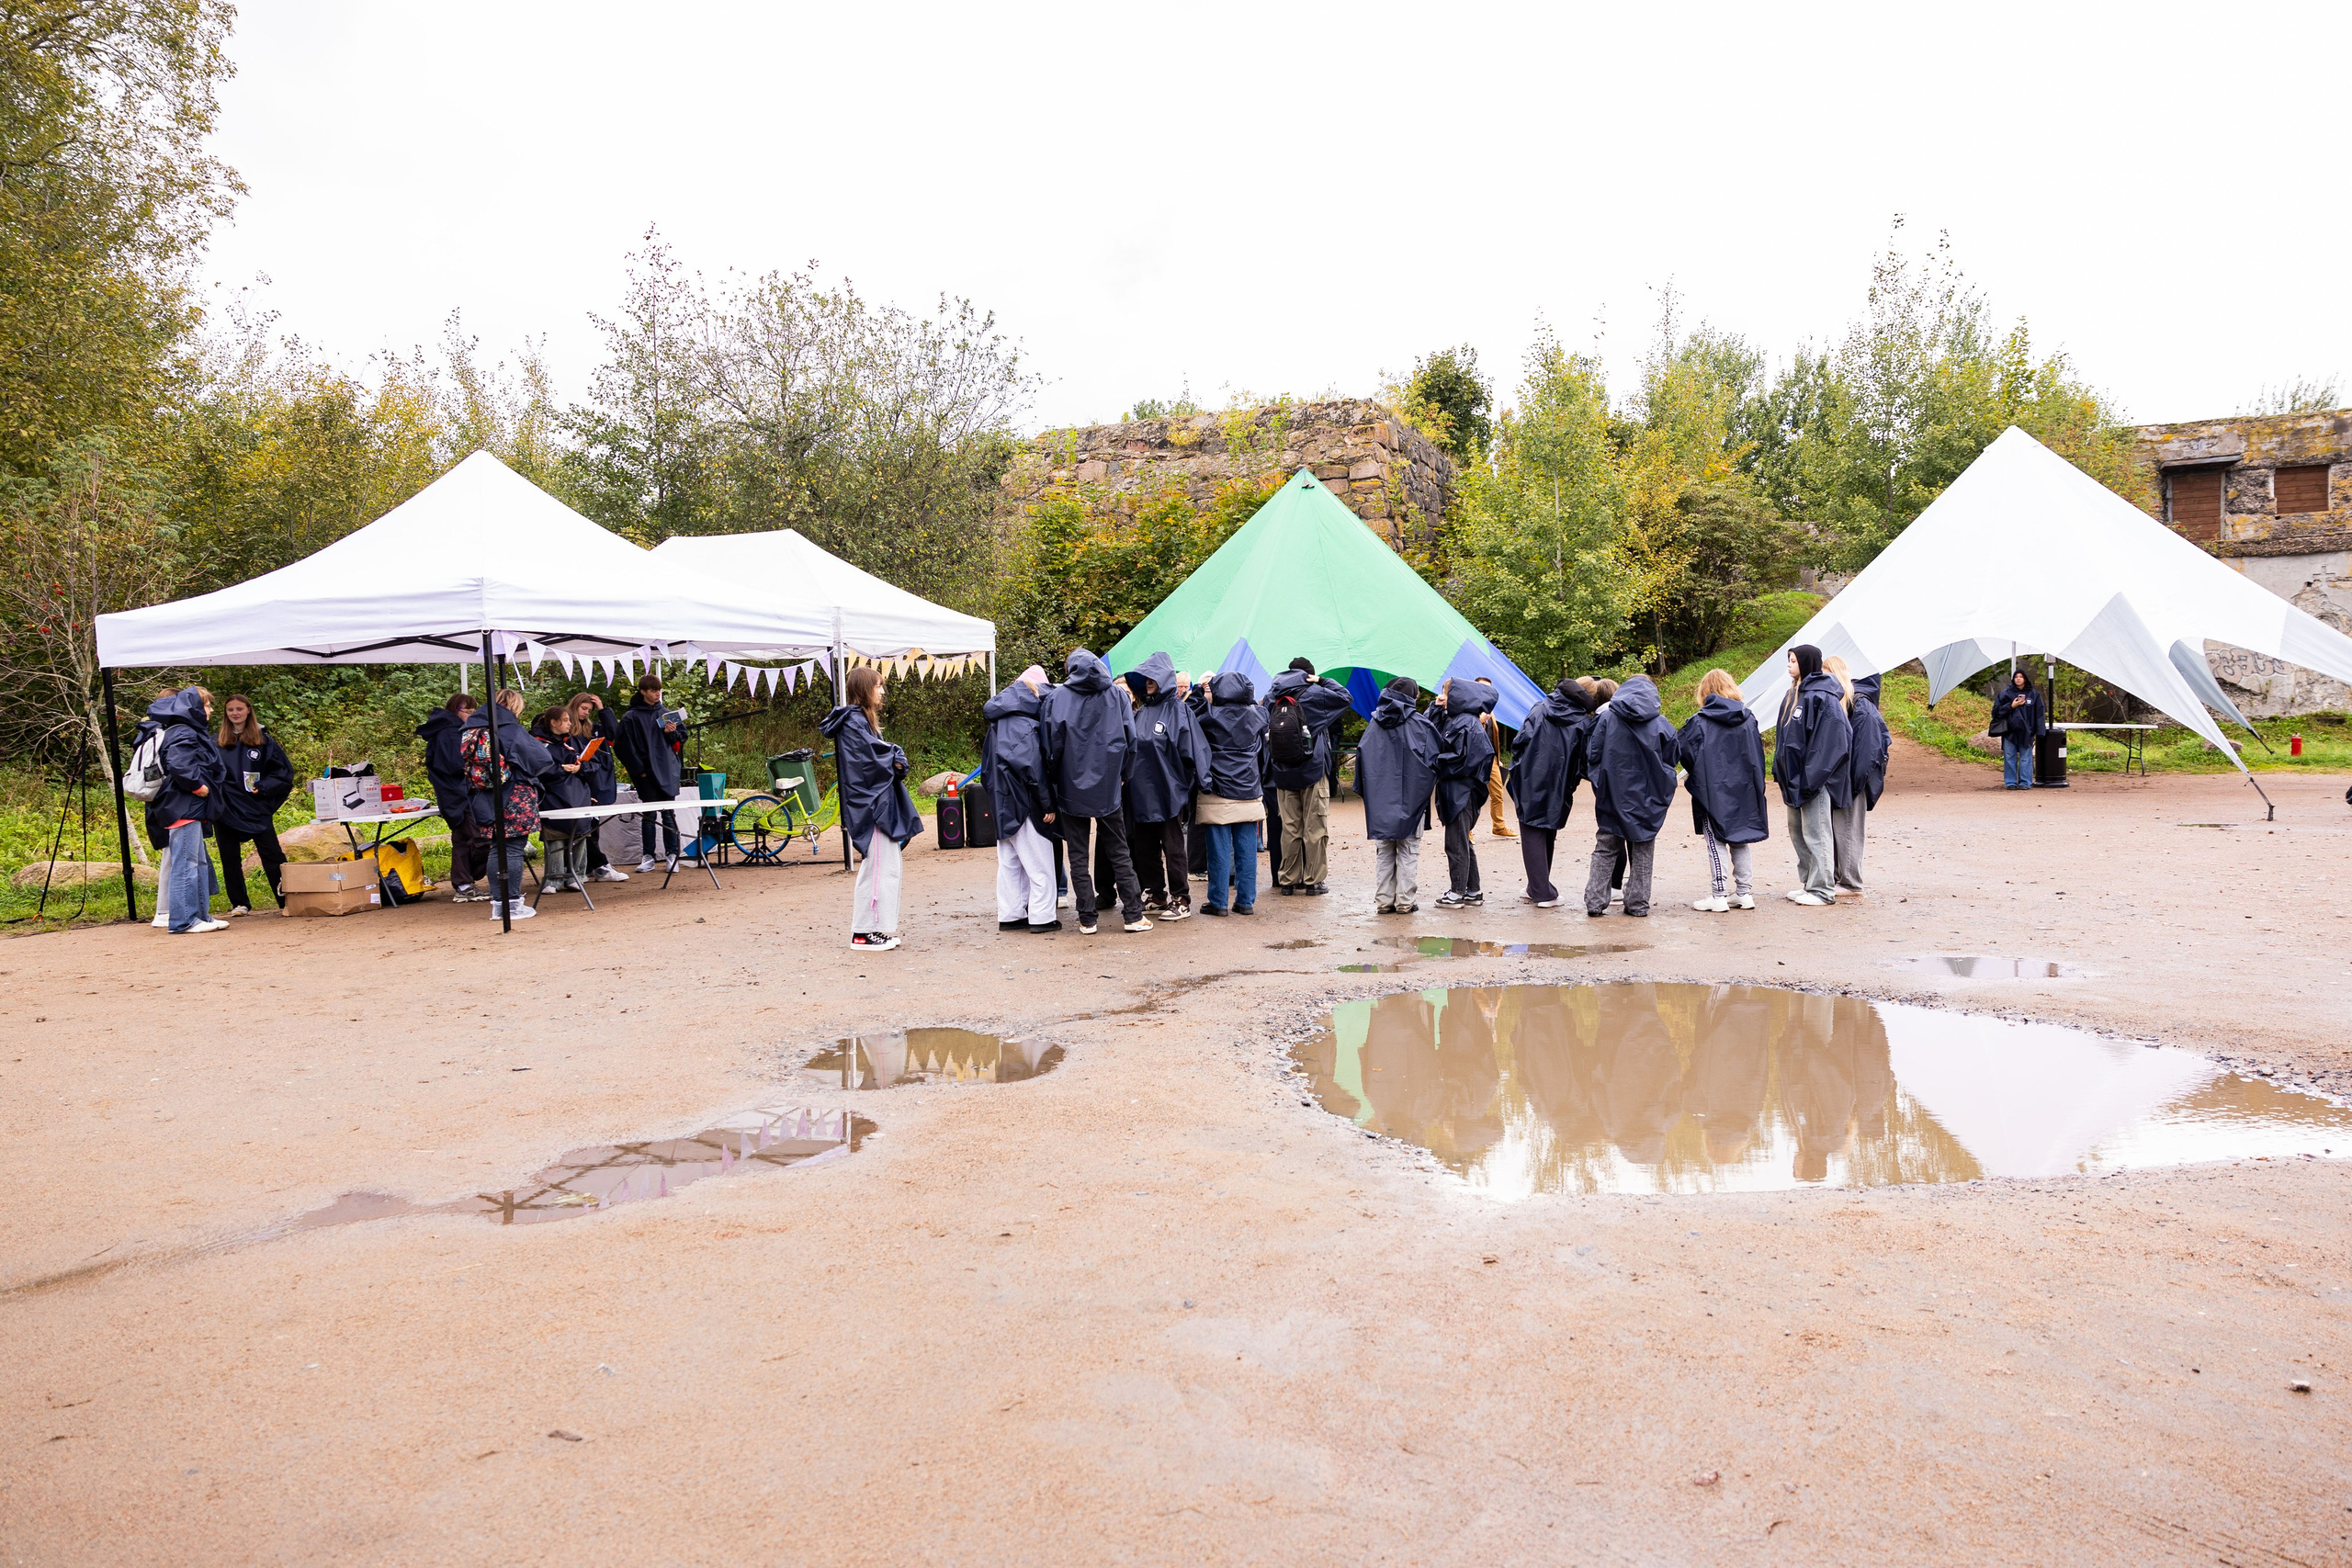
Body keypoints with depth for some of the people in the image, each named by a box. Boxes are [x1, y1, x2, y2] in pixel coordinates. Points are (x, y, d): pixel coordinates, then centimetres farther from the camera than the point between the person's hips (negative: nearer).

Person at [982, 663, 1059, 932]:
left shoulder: (997, 725, 9)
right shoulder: (1027, 727, -16)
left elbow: (987, 766, 14)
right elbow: (1034, 768, -21)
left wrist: (996, 795, 18)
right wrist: (1048, 804, -16)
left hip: (1002, 803, 8)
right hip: (1025, 803, -8)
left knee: (1008, 860, 14)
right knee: (1039, 861, 0)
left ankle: (1009, 915, 18)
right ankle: (1042, 916, 2)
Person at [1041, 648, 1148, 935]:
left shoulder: (1056, 697, -3)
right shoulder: (1117, 694, 2)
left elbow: (1052, 743, -7)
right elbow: (1130, 739, 1)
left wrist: (1053, 784, 3)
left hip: (1072, 790, -1)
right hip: (1108, 788, 1)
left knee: (1079, 856, 6)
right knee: (1120, 852, 9)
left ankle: (1087, 920, 7)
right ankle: (1133, 915, 9)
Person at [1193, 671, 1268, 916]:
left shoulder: (1210, 718, -11)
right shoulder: (1256, 716, 3)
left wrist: (1200, 689, 11)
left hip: (1217, 795, -3)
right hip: (1249, 794, 3)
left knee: (1219, 850, 1)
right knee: (1247, 849, 6)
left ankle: (1218, 902, 6)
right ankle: (1246, 901, 11)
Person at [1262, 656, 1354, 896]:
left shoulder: (1271, 697, 6)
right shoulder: (1312, 694, -6)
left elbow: (1264, 730, 13)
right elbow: (1345, 697, 4)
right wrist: (1322, 680, 7)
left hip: (1282, 775, 4)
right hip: (1313, 771, -4)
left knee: (1289, 828, 10)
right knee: (1315, 828, 3)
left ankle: (1287, 880, 13)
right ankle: (1313, 881, 4)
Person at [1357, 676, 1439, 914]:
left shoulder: (1375, 723, 4)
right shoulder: (1419, 724, -6)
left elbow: (1361, 755, 2)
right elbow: (1433, 759, -6)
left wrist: (1367, 791, 8)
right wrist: (1425, 787, 9)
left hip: (1380, 800, 3)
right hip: (1410, 798, -3)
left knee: (1383, 852, 10)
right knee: (1408, 853, 4)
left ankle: (1383, 900, 9)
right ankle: (1405, 901, 3)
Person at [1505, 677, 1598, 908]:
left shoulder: (1539, 710, 0)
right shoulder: (1584, 724, -2)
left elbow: (1521, 740, -5)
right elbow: (1582, 762, -4)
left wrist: (1514, 778, 3)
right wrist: (1569, 789, 8)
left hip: (1530, 785, -1)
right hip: (1557, 791, 1)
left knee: (1532, 836, 2)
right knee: (1548, 836, 17)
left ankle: (1541, 891, -3)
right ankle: (1539, 888, 24)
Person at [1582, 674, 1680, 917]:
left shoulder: (1605, 718, -5)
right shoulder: (1661, 725, -3)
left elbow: (1591, 755, -3)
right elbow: (1670, 761, 5)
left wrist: (1599, 782, 12)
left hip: (1612, 798, 0)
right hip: (1647, 799, 0)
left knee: (1605, 850, 9)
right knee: (1642, 852, 11)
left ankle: (1595, 901, 5)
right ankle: (1638, 904, 12)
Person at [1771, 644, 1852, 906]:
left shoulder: (1822, 697, -14)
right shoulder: (1794, 695, 13)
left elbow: (1828, 740, -19)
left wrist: (1810, 778, -21)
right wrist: (1781, 773, 13)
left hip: (1814, 778, -9)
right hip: (1794, 776, 9)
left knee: (1815, 834, -5)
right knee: (1797, 831, 14)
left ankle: (1823, 889, 2)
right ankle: (1809, 883, 23)